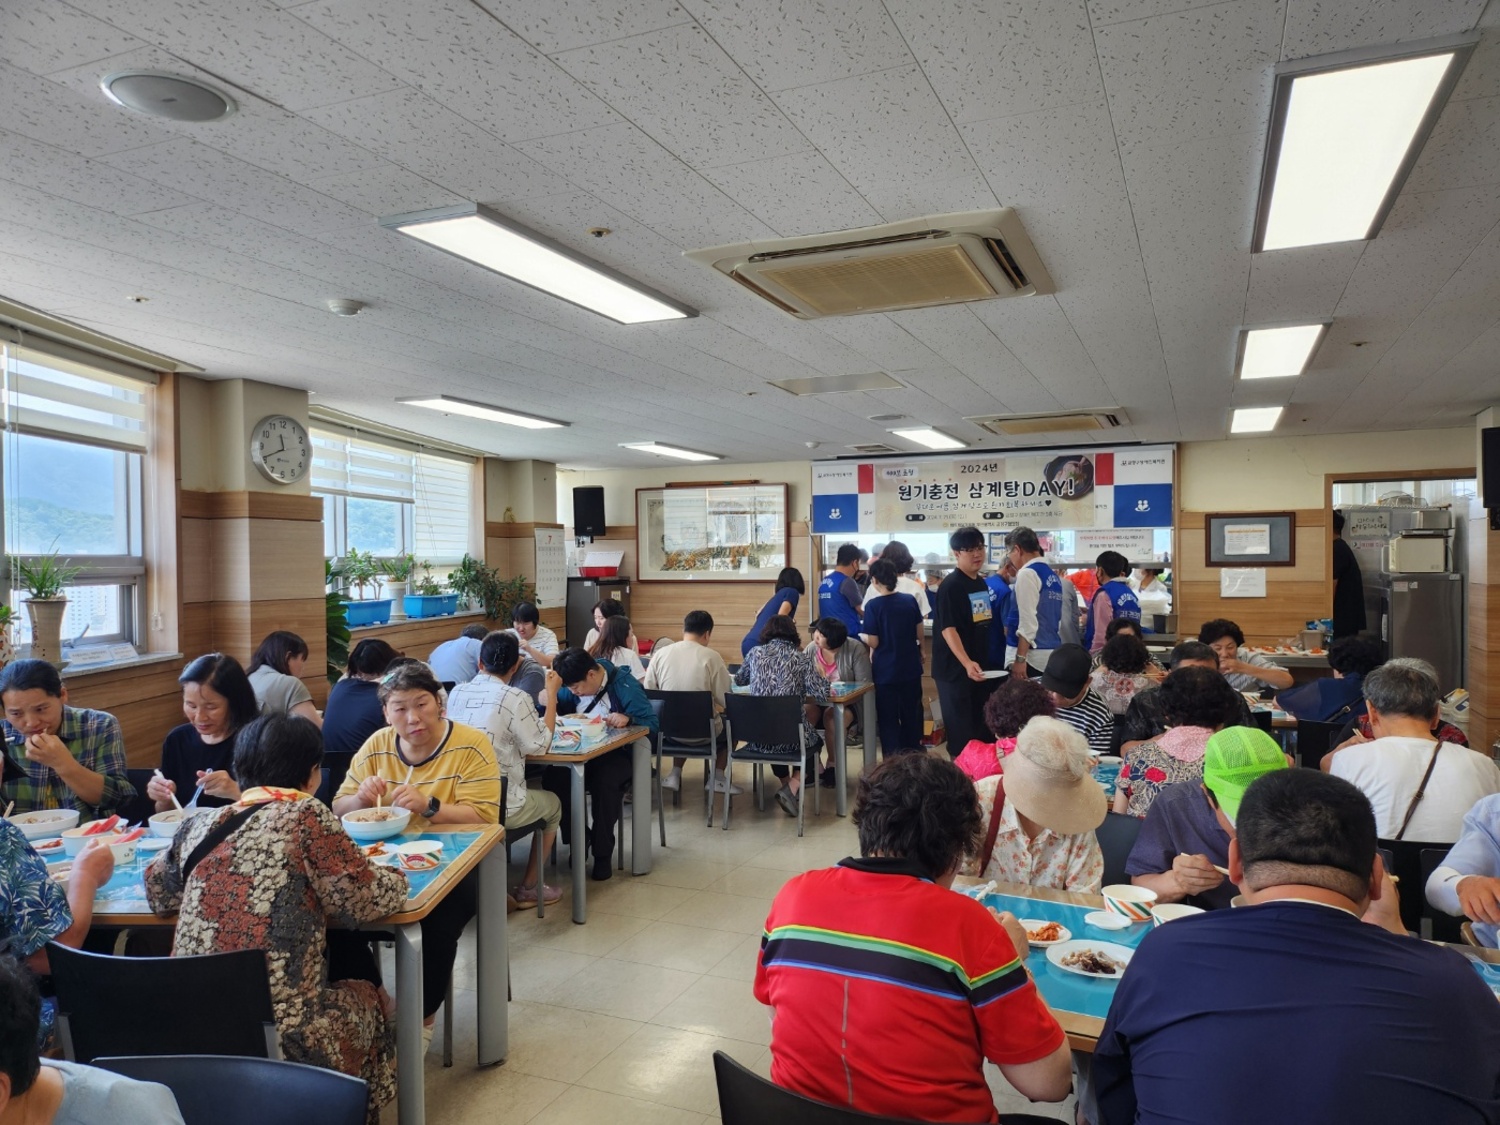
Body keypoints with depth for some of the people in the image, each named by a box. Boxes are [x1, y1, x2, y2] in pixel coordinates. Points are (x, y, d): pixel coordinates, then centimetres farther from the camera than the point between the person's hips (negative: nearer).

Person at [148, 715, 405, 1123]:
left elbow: (157, 892, 24)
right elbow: (364, 901, -8)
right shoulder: (306, 816, -9)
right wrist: (394, 878, 12)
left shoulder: (200, 826, 7)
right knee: (369, 999, 25)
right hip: (283, 1036, -6)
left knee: (344, 993, 31)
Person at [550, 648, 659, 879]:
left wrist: (628, 719, -34)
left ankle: (603, 853, -18)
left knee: (604, 781, -37)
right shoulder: (573, 687, 6)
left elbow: (652, 724, -14)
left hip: (616, 752, -5)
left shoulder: (625, 685, -12)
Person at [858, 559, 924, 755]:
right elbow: (919, 633, 6)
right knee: (911, 716, 17)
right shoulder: (910, 600, -2)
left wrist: (862, 636, 7)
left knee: (889, 720, 6)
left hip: (885, 671, -4)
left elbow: (873, 642, -14)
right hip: (910, 667, 4)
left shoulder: (873, 605, -14)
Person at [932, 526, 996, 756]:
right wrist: (967, 663, -32)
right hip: (955, 668, -8)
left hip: (981, 667, 8)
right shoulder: (950, 586, -15)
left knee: (980, 725, 15)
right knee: (960, 729, -1)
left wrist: (979, 662, 18)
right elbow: (948, 629, -22)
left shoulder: (982, 584, 11)